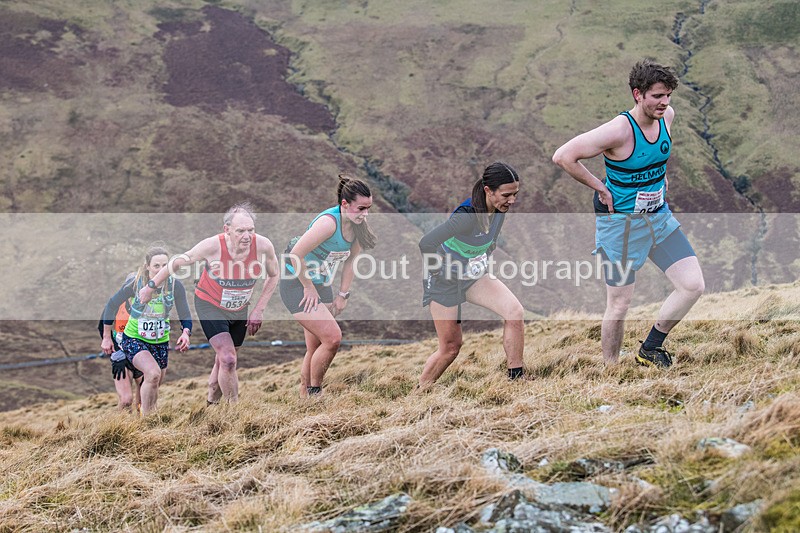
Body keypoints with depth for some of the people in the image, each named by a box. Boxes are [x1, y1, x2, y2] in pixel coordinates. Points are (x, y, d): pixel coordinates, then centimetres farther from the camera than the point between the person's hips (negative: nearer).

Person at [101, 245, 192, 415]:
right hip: (133, 339, -4)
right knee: (153, 374, -29)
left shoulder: (175, 286, -14)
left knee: (154, 387, 14)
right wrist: (106, 337, -1)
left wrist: (186, 333, -30)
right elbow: (112, 305, -5)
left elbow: (186, 317, -7)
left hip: (160, 342, 4)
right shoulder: (136, 283, -19)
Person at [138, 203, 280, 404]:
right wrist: (150, 288, -5)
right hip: (210, 306, -4)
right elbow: (177, 262, -14)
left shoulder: (263, 246, -23)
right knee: (228, 360, -19)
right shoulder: (212, 246, -30)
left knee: (224, 361, 14)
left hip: (240, 310, 4)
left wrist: (259, 310, -6)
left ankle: (212, 403, 37)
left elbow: (273, 276, -2)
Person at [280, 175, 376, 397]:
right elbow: (295, 255, -28)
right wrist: (309, 288, -18)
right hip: (297, 285, -8)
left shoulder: (357, 225, -2)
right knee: (332, 337, -17)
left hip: (320, 286, 8)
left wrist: (343, 294, 8)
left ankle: (304, 395, 20)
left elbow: (350, 260, 11)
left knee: (316, 349, 10)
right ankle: (314, 392, -1)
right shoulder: (329, 222, -28)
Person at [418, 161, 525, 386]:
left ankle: (516, 378, -6)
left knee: (515, 312, -16)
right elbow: (426, 243, -34)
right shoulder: (467, 215, -34)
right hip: (446, 279, -6)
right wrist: (436, 272, -21)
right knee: (451, 346, 1)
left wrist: (484, 261, 10)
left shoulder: (500, 208, -9)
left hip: (475, 275, 6)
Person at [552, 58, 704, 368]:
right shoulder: (618, 131, -25)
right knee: (619, 305, 1)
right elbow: (562, 157, -24)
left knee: (693, 285, -2)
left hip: (659, 216, 7)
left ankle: (650, 349, 15)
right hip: (620, 223, -7)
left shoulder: (667, 115, -4)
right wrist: (600, 187, -17)